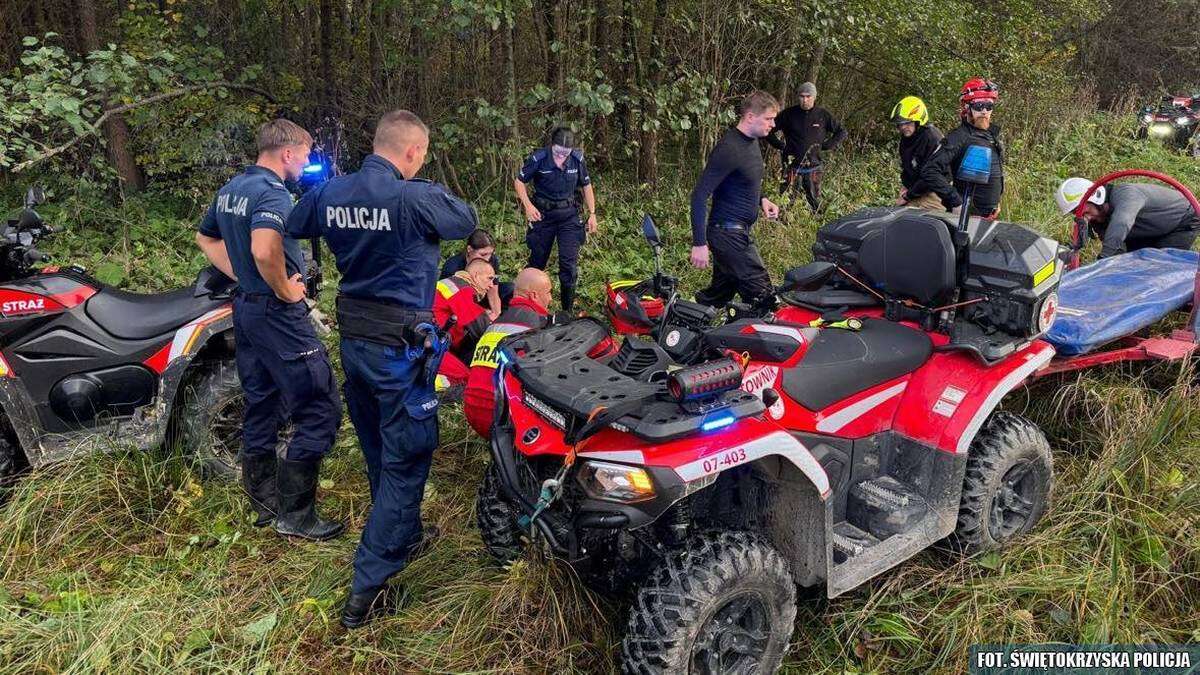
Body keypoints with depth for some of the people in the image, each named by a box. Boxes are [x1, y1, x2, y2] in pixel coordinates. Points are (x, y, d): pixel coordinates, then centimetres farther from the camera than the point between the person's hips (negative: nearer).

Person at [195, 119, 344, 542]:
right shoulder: (272, 192, -18)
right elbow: (264, 251, -35)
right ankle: (296, 515, -1)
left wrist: (240, 276, 17)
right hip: (278, 313, -10)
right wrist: (286, 290, -18)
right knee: (319, 411, -5)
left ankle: (264, 503, 28)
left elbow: (205, 238, 25)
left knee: (261, 408, 17)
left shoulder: (230, 189, 12)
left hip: (245, 307, 10)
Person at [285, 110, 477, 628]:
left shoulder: (331, 192, 1)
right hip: (400, 345, -7)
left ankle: (403, 538, 43)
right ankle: (366, 591, 6)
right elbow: (467, 221, -2)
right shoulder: (415, 198, -19)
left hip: (352, 338, 8)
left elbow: (294, 227, 19)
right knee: (405, 461, 3)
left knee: (378, 452, 22)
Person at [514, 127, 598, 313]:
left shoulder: (577, 159, -8)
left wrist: (592, 214, 1)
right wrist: (528, 205, -17)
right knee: (537, 260, 10)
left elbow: (586, 186, 6)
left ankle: (568, 310, 7)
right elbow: (519, 181, -3)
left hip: (569, 215, 1)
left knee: (569, 263, -6)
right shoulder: (538, 158, -15)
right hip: (543, 214, -1)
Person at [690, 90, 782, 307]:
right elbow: (699, 195, -22)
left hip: (738, 232, 10)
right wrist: (699, 243, -25)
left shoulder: (752, 141, 11)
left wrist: (761, 199, 8)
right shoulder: (729, 149, -19)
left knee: (718, 295, 16)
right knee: (762, 296, -10)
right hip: (728, 233, -10)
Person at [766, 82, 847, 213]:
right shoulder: (789, 113, 0)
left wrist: (826, 146, 4)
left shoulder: (822, 115, 4)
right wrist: (781, 145, 1)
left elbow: (841, 132, 14)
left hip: (813, 165, 1)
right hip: (791, 164, -1)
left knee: (814, 201, 3)